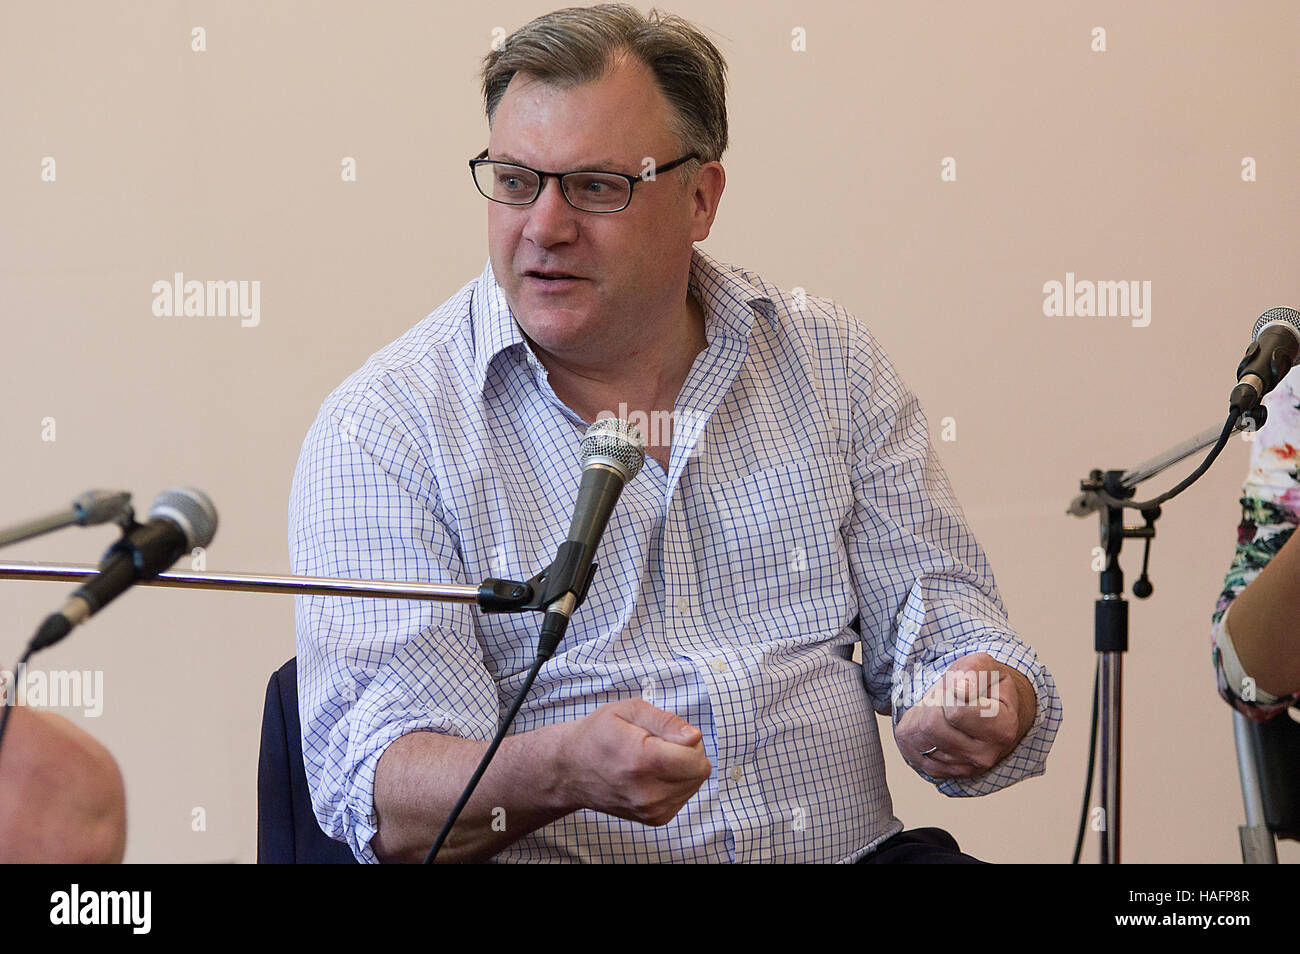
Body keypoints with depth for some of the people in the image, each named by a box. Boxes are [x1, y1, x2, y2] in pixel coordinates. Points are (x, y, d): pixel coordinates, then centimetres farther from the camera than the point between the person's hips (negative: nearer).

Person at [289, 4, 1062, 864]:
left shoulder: (831, 364, 11)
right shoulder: (382, 429, -2)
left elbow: (944, 625, 11)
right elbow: (378, 789, -11)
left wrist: (980, 711, -13)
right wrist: (558, 771, -32)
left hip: (849, 848, 1)